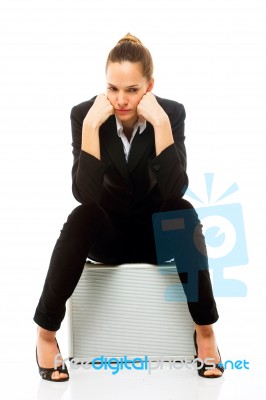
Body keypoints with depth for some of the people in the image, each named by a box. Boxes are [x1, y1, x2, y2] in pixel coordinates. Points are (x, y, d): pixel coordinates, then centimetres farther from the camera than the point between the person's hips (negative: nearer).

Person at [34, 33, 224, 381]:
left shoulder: (172, 112, -15)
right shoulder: (84, 114, -16)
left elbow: (174, 191, -28)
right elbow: (85, 194, -27)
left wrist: (160, 123, -35)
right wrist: (91, 126, -34)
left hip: (155, 232, 1)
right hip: (106, 233, 0)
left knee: (183, 210, -32)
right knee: (82, 217, -34)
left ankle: (205, 329, -19)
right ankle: (46, 332, -20)